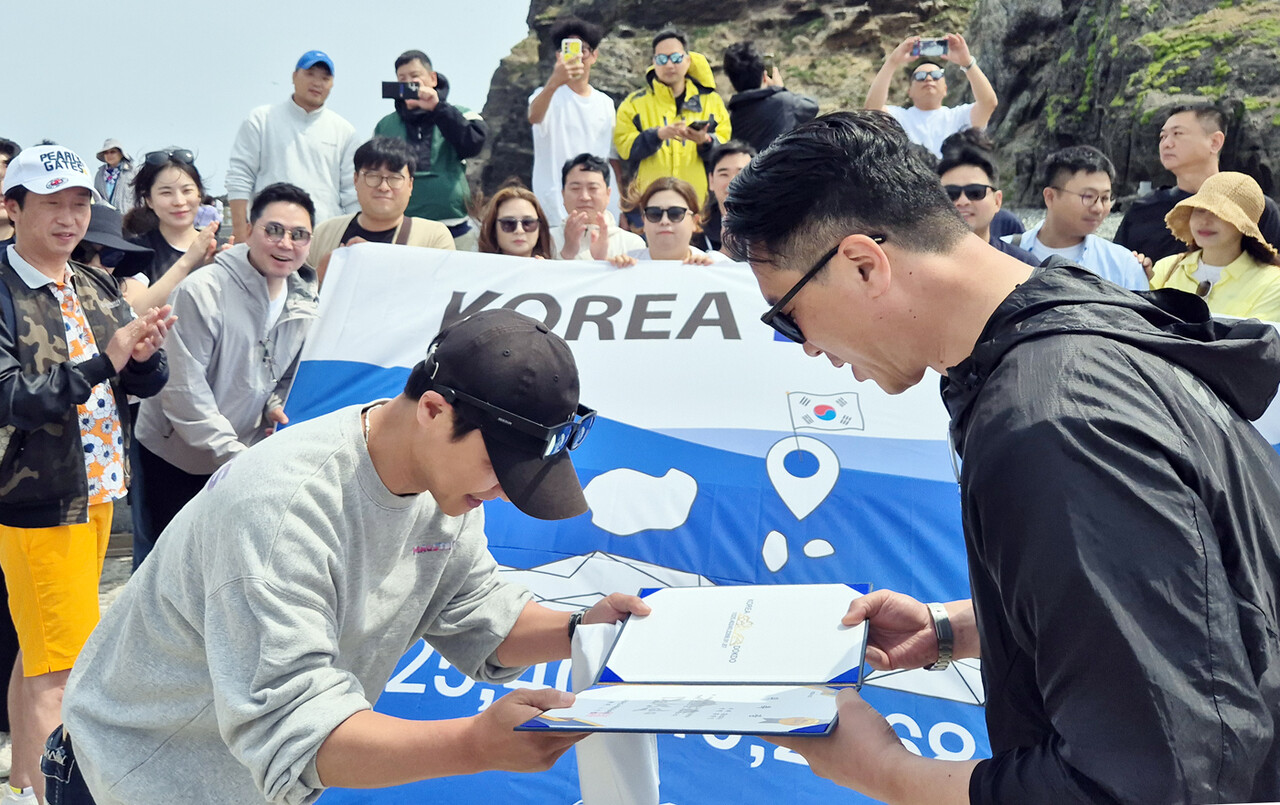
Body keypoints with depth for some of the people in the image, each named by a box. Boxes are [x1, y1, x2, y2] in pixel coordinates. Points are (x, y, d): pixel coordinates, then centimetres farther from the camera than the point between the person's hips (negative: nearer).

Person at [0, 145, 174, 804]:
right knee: (60, 663, -6)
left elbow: (148, 382, 5)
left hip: (97, 490, 7)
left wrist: (143, 355, -18)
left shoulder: (96, 288, 8)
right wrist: (104, 361, -26)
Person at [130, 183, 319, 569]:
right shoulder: (204, 291, -22)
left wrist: (276, 405, -8)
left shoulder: (304, 305, -1)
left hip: (243, 454, 5)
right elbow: (185, 389, -24)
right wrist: (232, 453, -27)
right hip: (172, 454, -5)